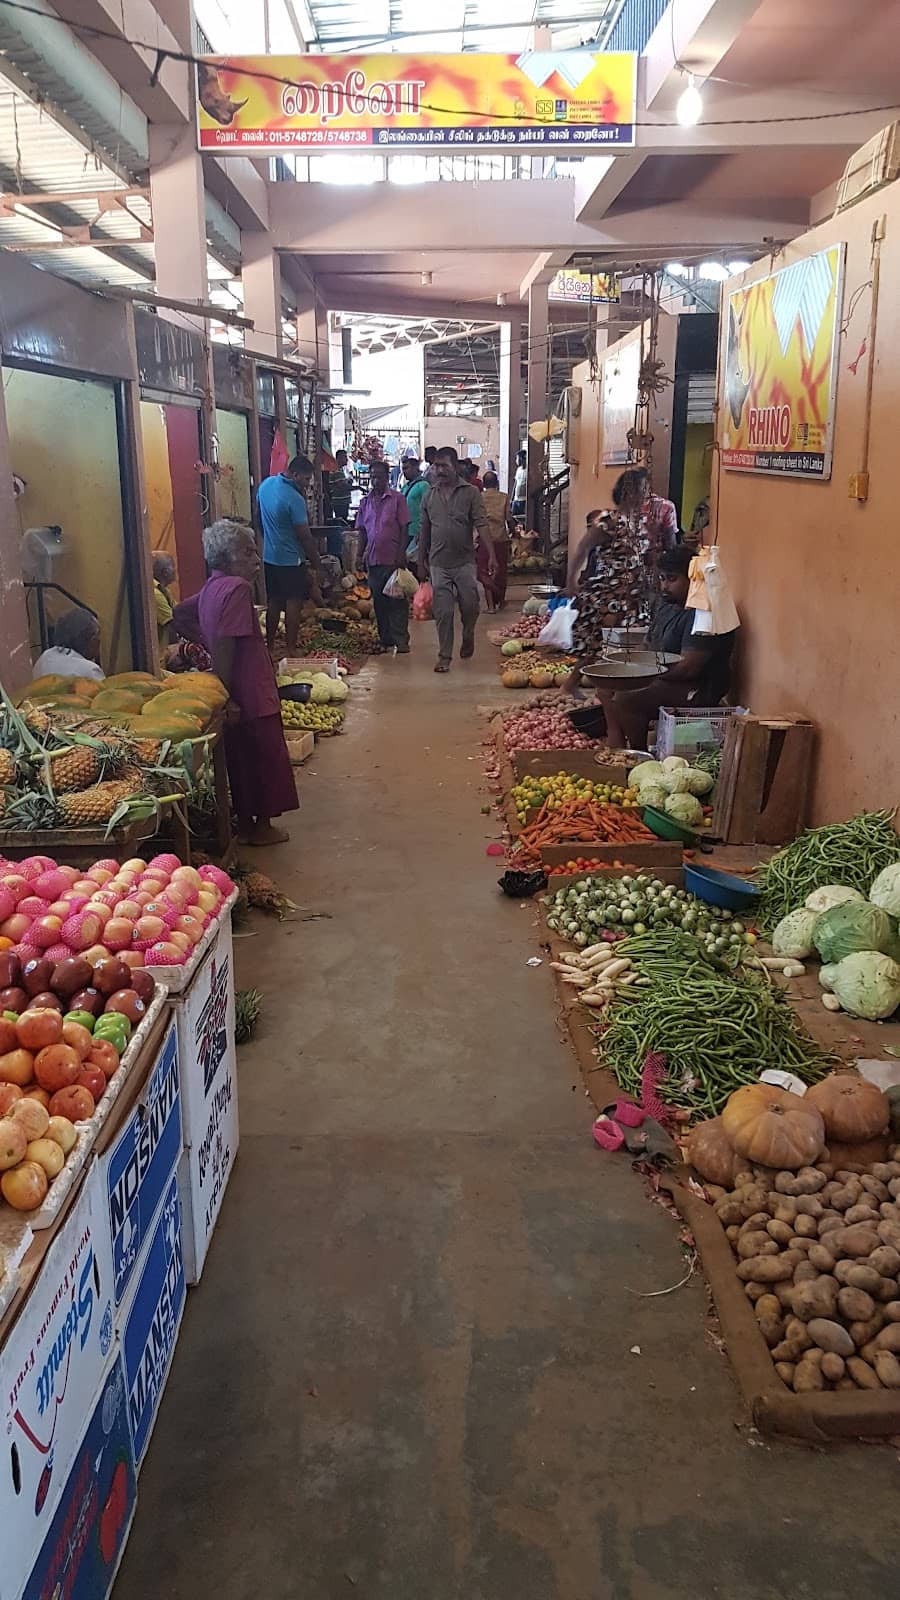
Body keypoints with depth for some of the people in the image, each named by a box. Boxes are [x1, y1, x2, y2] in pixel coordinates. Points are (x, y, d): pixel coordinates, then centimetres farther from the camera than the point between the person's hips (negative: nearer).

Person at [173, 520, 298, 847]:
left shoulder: (212, 587, 9)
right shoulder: (237, 588, -19)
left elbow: (181, 614, 21)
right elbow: (226, 646, -25)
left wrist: (205, 642, 17)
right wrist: (226, 697, -24)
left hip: (237, 696, 9)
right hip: (250, 695, -9)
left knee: (241, 759, 18)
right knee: (266, 757, 4)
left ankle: (245, 823, 27)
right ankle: (261, 827, 14)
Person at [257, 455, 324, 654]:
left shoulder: (266, 484, 2)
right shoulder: (295, 499, -22)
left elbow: (260, 514, 15)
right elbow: (305, 537, -18)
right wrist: (316, 564, -9)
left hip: (269, 556, 8)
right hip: (291, 560, -8)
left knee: (273, 602, 15)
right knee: (293, 604, 0)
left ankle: (269, 646, 21)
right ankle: (291, 650, 2)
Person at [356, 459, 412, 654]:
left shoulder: (397, 498, -3)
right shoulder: (366, 501, 10)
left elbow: (404, 528, -5)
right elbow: (362, 529, 15)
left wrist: (401, 554, -12)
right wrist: (363, 553, 6)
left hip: (393, 558, -5)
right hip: (373, 559, 5)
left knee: (397, 601, -3)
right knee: (379, 601, 10)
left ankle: (401, 640, 0)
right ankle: (385, 639, 18)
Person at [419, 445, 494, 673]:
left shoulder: (471, 493, -1)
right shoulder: (429, 496, 9)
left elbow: (482, 525, -10)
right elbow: (424, 532, 14)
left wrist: (491, 556, -20)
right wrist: (421, 563, 14)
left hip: (465, 562, -2)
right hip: (438, 564, 2)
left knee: (470, 607, 1)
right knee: (442, 612, 0)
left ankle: (468, 637, 32)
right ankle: (444, 656, 9)